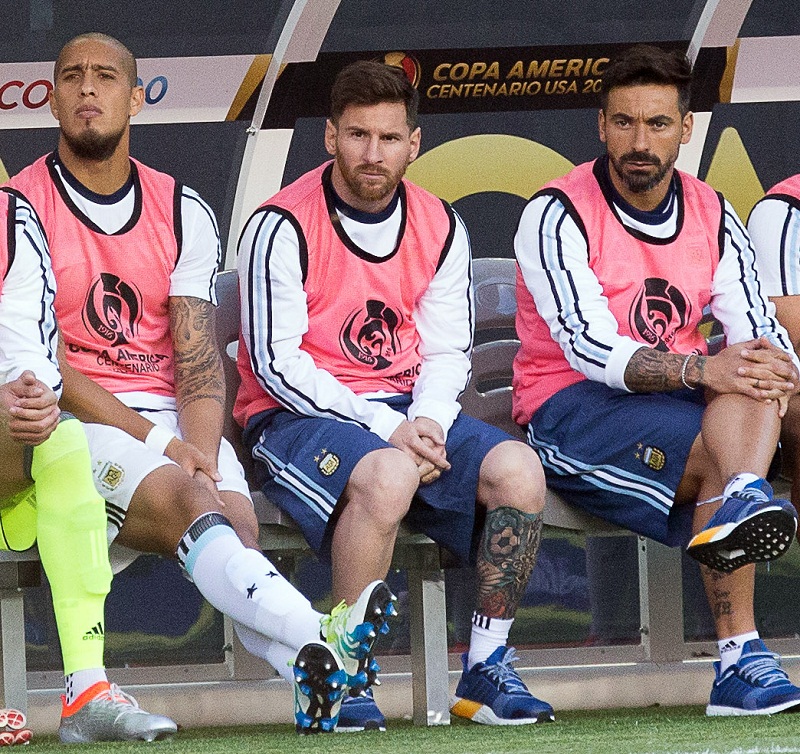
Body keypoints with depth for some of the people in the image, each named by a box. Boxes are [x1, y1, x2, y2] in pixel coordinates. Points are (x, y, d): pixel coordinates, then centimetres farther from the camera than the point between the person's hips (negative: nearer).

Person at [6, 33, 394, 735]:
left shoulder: (182, 212, 15)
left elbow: (198, 357, 7)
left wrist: (199, 451, -14)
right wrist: (155, 444, -15)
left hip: (170, 420, 4)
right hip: (74, 426, -4)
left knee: (236, 516, -28)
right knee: (185, 502, -33)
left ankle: (313, 677, -53)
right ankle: (316, 640, -56)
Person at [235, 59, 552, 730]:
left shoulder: (440, 228, 8)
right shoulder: (283, 227, -9)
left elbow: (447, 351, 11)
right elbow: (276, 361, -14)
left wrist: (425, 420, -12)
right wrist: (385, 429, -20)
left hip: (407, 414, 6)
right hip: (301, 416, -5)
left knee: (518, 470, -20)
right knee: (386, 476, -37)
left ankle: (487, 669, -8)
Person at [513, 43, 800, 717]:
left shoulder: (712, 216, 10)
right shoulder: (558, 214, -8)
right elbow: (591, 348, -20)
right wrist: (701, 370, -35)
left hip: (681, 403, 5)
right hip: (571, 410, -5)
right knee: (717, 452, -30)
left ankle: (744, 501, -49)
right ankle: (741, 659, -38)